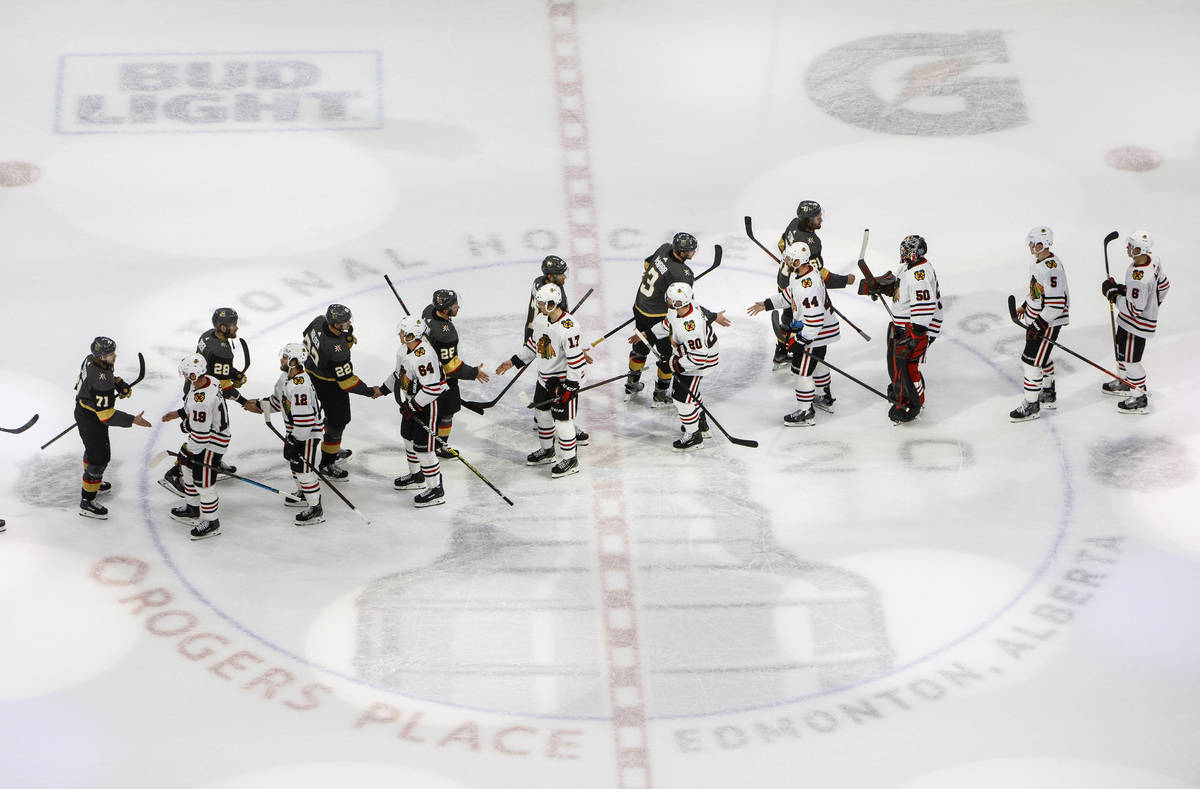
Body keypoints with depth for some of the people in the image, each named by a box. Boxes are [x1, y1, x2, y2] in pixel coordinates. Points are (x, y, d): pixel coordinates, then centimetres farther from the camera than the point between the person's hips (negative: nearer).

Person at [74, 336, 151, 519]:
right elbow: (106, 415, -35)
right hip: (91, 421, -10)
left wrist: (119, 383, -1)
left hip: (83, 407, 10)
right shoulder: (101, 382, -38)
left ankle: (93, 481, 56)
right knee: (99, 457, 2)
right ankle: (86, 502, 13)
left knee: (93, 447, 31)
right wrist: (132, 420, -33)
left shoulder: (91, 359, -10)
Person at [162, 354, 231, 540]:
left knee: (203, 481, -2)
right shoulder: (208, 380, -5)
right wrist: (177, 414, 17)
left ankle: (211, 522, 12)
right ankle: (193, 509, 41)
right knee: (189, 470, 24)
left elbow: (200, 434, -27)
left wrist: (188, 452, -14)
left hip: (212, 443, -11)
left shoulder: (202, 400, -35)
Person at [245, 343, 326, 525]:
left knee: (304, 468, -7)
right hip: (295, 429, 11)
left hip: (310, 431, -11)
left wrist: (296, 440, -26)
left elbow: (304, 417, -32)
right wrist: (260, 405, 22)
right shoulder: (286, 377, 2)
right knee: (292, 459, 25)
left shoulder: (300, 385, -31)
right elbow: (278, 399, 22)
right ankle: (304, 495, 44)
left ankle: (316, 510, 2)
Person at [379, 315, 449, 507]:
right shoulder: (405, 349, 1)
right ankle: (416, 476, 43)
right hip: (411, 401, 10)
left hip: (426, 404, -10)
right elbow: (399, 373, 19)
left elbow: (433, 388, -31)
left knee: (423, 446, -8)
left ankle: (436, 490, 1)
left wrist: (414, 406, -25)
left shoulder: (424, 356, -31)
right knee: (408, 437, 23)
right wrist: (383, 389, 19)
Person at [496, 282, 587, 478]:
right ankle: (546, 450, 40)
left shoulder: (568, 328, -29)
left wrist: (570, 388, -24)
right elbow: (533, 343, 16)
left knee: (562, 419, -2)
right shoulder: (541, 319, -2)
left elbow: (576, 360, -26)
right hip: (545, 377, 9)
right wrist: (514, 361, 17)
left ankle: (570, 460, 14)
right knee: (542, 413, 20)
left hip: (564, 380, -9)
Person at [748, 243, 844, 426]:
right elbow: (789, 296, 16)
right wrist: (767, 304, 12)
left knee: (802, 369, -1)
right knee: (816, 363, 28)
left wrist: (799, 340, -26)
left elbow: (815, 321, -32)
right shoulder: (800, 273, -2)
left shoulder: (808, 288, -34)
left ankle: (806, 413, 11)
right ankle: (826, 398, 48)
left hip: (815, 333, -11)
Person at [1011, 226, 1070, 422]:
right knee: (1040, 357, 23)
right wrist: (1025, 306, 28)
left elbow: (1056, 303, -30)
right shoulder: (1039, 261, 5)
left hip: (1049, 321, -11)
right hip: (1038, 317, 11)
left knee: (1032, 360, -7)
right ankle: (1048, 394, 41)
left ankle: (1031, 405, 1)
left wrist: (1039, 325, -28)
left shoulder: (1051, 268, -28)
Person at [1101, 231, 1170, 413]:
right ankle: (1126, 383, 48)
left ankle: (1140, 399, 20)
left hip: (1138, 324, -10)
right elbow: (1164, 285, 9)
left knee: (1131, 359, 5)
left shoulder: (1140, 279, -37)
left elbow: (1134, 309, -30)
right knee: (1122, 350, 26)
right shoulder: (1153, 261, -7)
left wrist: (1114, 294, -22)